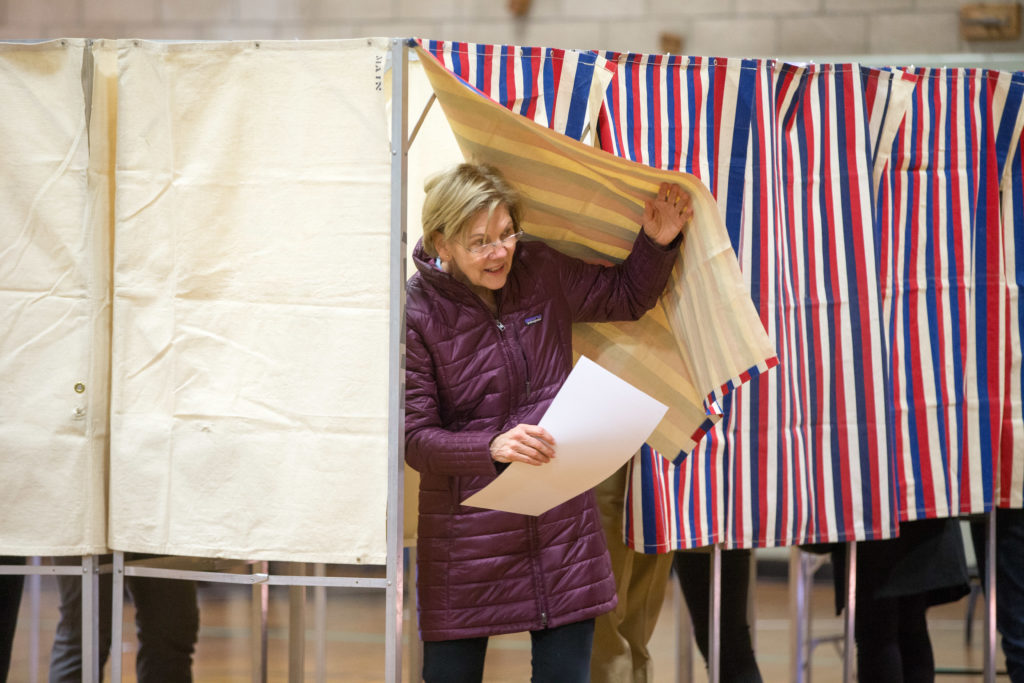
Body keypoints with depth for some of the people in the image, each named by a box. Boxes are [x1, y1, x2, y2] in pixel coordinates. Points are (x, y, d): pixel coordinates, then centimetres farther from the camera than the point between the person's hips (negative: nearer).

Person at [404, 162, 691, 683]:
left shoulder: (540, 271, 1)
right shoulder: (415, 313, -12)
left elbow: (628, 297, 17)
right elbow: (415, 438, -13)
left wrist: (658, 243, -2)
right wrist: (493, 448, -29)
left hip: (560, 521, 3)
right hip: (468, 535, -3)